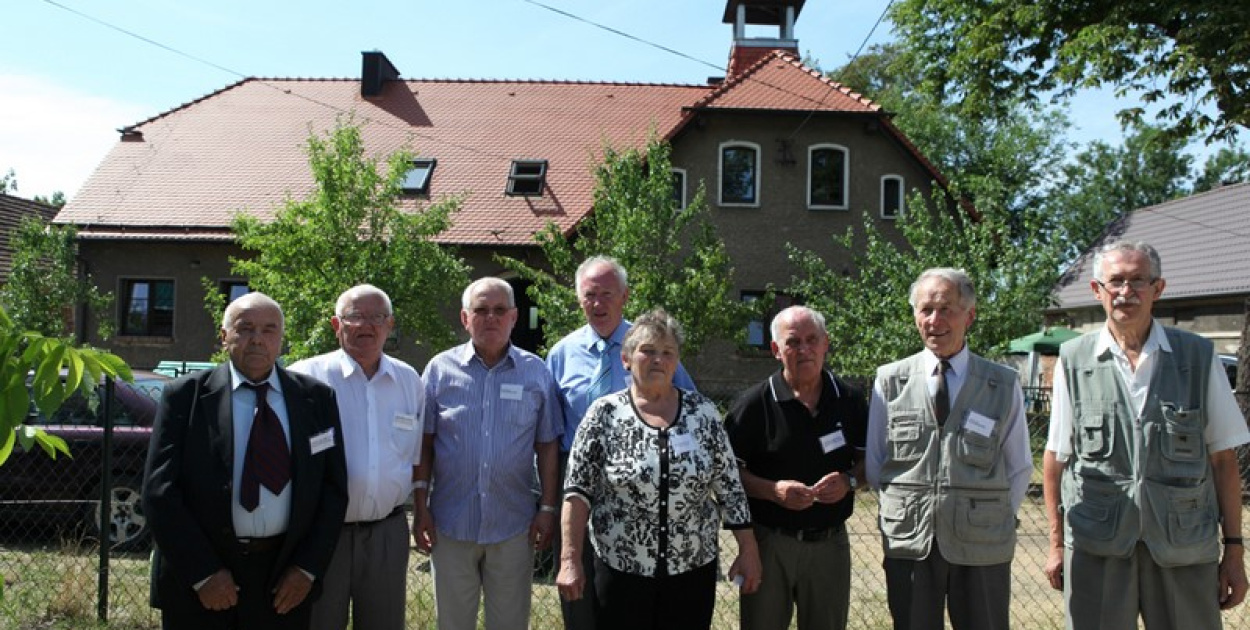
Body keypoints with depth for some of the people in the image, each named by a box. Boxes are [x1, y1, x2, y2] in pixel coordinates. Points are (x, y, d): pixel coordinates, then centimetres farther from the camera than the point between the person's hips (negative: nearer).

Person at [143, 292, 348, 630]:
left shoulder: (316, 398, 3)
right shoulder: (185, 396, -1)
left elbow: (333, 486, 3)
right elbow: (159, 491, -5)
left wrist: (308, 568, -4)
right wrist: (202, 573, -10)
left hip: (285, 583, 1)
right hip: (197, 584, -1)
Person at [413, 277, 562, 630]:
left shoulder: (536, 373, 1)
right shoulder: (440, 369, -1)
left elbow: (546, 446, 3)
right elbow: (424, 444, 0)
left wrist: (548, 509, -1)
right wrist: (421, 507, -3)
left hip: (513, 524, 0)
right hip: (451, 523, 0)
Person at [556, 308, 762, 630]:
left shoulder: (703, 412, 0)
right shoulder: (604, 414, -5)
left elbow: (730, 487, 3)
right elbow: (578, 490, -6)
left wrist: (748, 550, 2)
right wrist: (570, 559, -11)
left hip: (693, 568, 2)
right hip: (621, 569, -1)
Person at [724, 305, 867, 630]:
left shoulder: (849, 400, 1)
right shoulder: (755, 403, -8)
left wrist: (849, 480, -10)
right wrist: (774, 490, -20)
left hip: (830, 542, 3)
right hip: (769, 542, -3)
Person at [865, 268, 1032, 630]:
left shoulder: (1004, 385, -1)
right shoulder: (889, 381, 0)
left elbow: (1019, 468, 8)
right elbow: (874, 464, 8)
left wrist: (996, 519, 5)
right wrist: (904, 509, 4)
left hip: (982, 547, 0)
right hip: (908, 542, 1)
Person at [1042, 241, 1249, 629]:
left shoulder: (1198, 357, 4)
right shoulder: (1073, 361, 2)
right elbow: (1056, 457, 5)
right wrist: (1057, 544, 4)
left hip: (1185, 546, 1)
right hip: (1096, 546, -1)